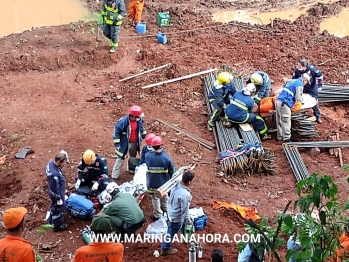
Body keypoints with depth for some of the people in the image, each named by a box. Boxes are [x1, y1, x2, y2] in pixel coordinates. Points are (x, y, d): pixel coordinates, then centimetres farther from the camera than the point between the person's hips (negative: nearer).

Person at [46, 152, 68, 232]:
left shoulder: (51, 162, -16)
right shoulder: (54, 174, -42)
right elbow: (55, 188, -31)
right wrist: (59, 199, -16)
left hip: (52, 191, 9)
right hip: (57, 193, -9)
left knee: (54, 206, 32)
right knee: (59, 209, 17)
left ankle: (51, 220, 56)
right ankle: (57, 226, 40)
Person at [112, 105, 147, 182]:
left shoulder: (139, 120, -10)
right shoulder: (123, 121, -29)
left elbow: (141, 128, 13)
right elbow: (116, 131, -21)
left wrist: (144, 136, 18)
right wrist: (117, 144, -20)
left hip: (134, 143, 6)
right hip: (125, 143, -6)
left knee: (133, 158, 24)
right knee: (120, 159, -3)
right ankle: (114, 178, 4)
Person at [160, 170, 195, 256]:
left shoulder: (176, 185, -12)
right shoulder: (185, 195, -37)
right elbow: (185, 211, -26)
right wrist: (188, 221, -9)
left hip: (171, 211, 8)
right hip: (177, 217, -8)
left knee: (183, 225, 33)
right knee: (171, 233, 15)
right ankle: (165, 250, 36)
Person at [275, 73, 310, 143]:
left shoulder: (291, 81, 22)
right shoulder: (299, 84, -4)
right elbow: (297, 98, -10)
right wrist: (301, 99, 12)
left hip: (278, 101, 9)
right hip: (284, 104, -9)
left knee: (279, 121, 14)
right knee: (286, 122, -5)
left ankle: (280, 137, 22)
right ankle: (286, 138, -3)